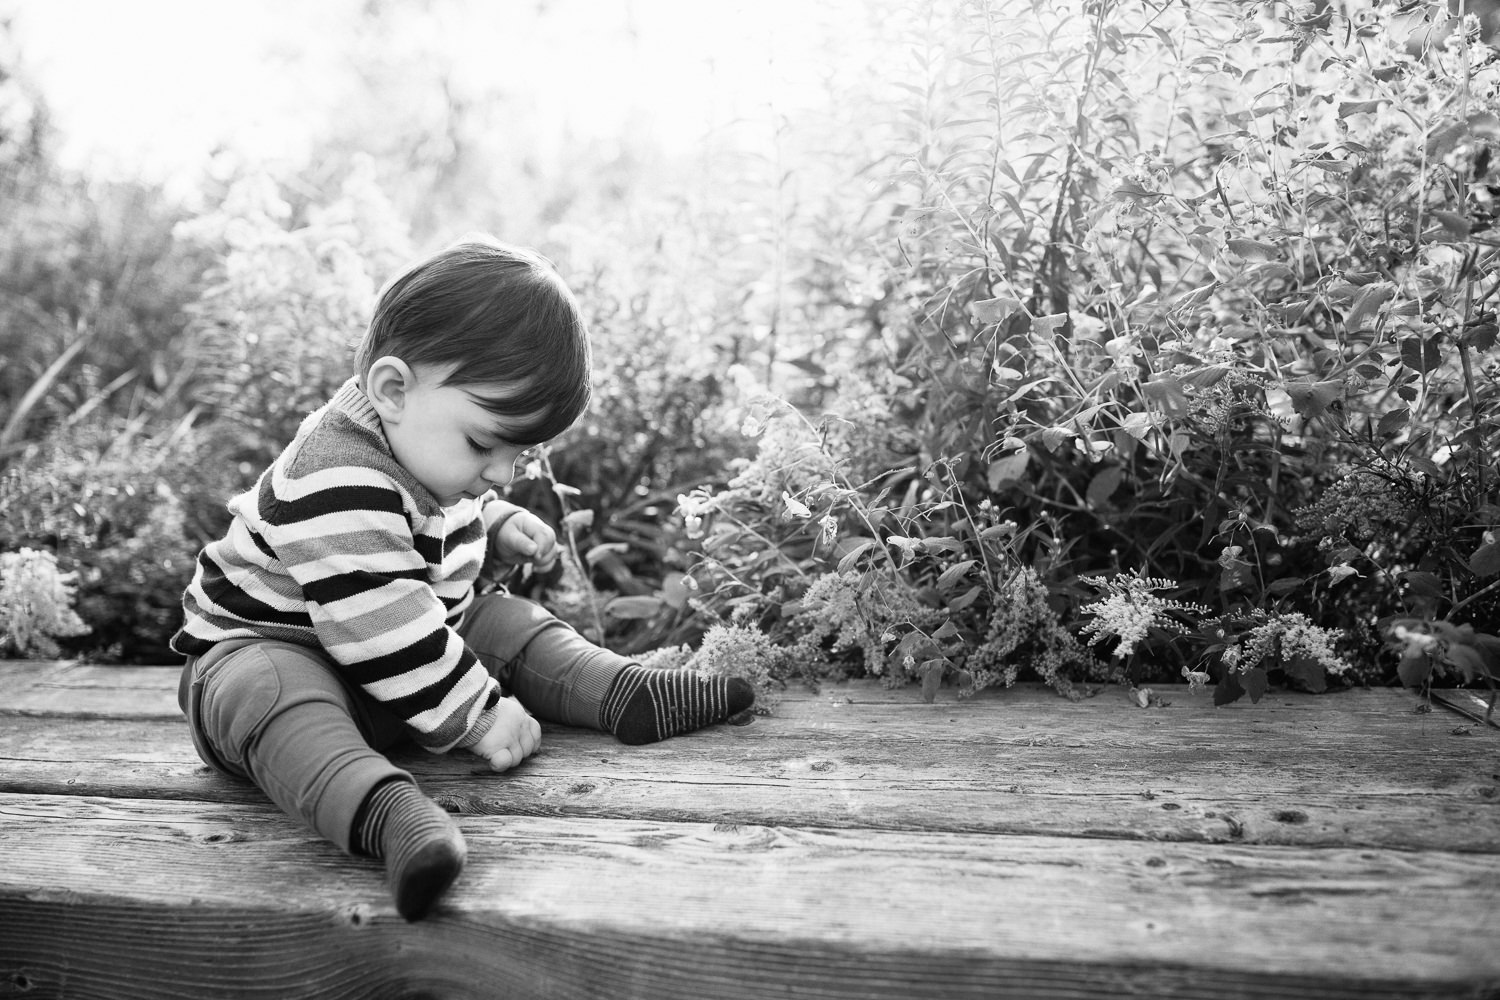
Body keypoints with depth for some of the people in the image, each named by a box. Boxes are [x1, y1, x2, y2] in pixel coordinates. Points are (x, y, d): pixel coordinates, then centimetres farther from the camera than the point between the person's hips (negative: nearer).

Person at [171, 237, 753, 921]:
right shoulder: (338, 487, -33)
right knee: (270, 696, -40)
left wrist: (500, 527, 7)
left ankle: (629, 695, -7)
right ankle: (385, 812, -62)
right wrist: (476, 713, -30)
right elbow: (381, 625, -36)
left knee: (506, 621, 2)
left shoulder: (424, 450, 0)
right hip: (265, 650, -9)